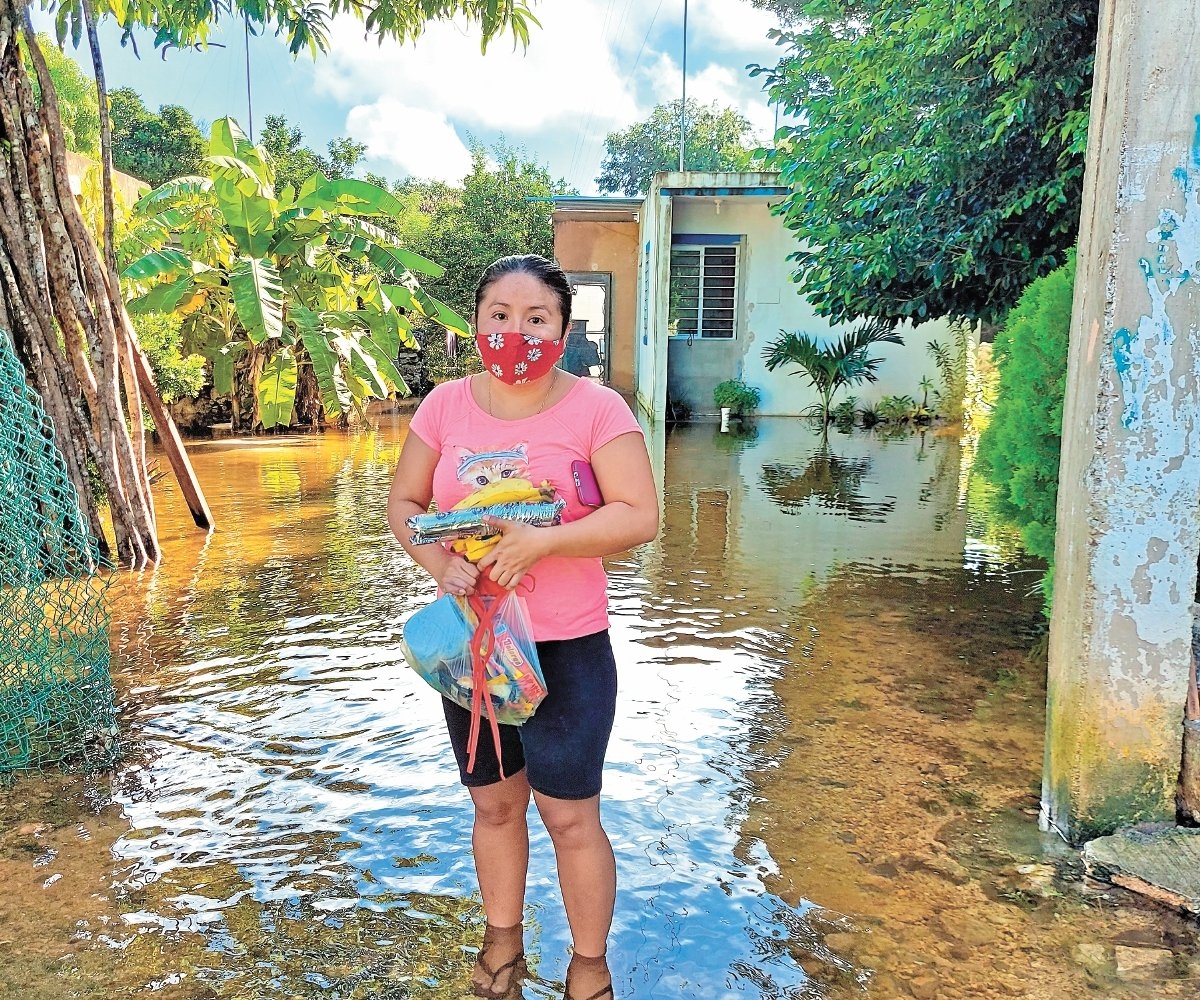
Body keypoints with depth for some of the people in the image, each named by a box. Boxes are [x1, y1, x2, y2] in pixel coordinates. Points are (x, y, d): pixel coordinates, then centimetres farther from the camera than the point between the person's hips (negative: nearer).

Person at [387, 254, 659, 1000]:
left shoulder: (596, 408, -11)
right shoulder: (446, 405, 0)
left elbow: (640, 517, -16)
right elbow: (404, 503, 6)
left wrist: (539, 541, -25)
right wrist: (439, 563, -14)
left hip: (567, 648, -3)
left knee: (570, 815, 6)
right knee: (494, 803, 19)